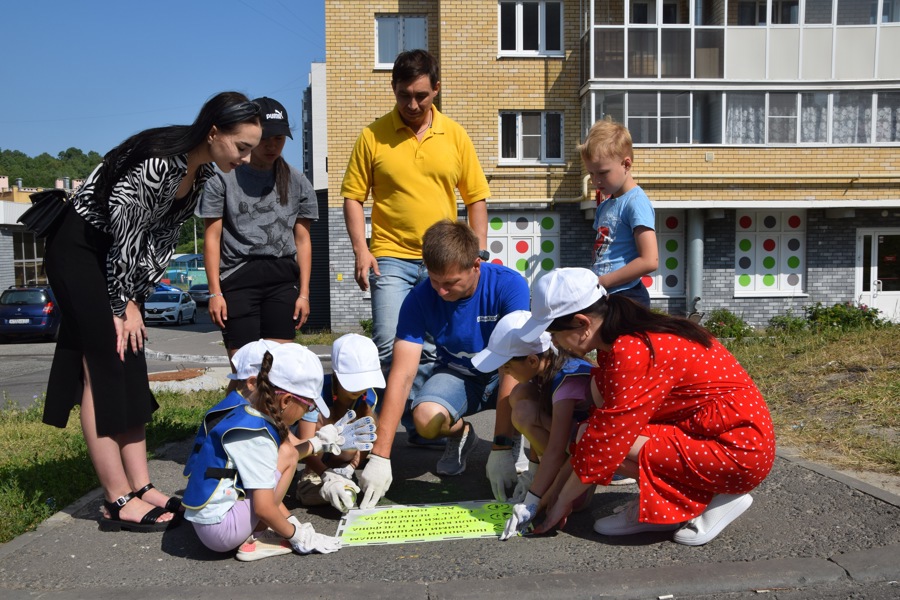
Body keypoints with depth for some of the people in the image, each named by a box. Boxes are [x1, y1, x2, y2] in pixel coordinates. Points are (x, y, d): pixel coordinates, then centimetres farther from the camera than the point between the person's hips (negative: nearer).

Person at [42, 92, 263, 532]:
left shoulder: (202, 171, -3)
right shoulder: (157, 162, -28)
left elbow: (163, 237, 1)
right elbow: (123, 235, -22)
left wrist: (135, 302, -2)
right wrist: (121, 308, -11)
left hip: (118, 255, 8)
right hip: (78, 249, -8)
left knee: (130, 369, 4)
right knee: (104, 369, -9)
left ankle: (141, 487, 9)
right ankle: (118, 501, -3)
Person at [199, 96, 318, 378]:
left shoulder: (297, 182, 11)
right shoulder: (224, 178, 3)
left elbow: (302, 241, 11)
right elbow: (212, 238, 3)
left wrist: (304, 292, 6)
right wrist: (215, 292, -3)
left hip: (283, 279, 2)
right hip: (238, 279, -2)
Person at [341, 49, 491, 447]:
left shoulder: (454, 135, 7)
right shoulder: (372, 136, 1)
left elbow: (476, 198, 10)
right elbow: (353, 196, 3)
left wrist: (479, 253, 4)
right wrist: (361, 250, -7)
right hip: (391, 259, -1)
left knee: (433, 350, 8)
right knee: (390, 347, -9)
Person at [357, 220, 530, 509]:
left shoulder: (509, 285, -26)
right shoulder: (419, 300, -20)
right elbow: (402, 375, -24)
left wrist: (501, 447, -37)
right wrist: (380, 456, -30)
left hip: (503, 374, -1)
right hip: (458, 374, 2)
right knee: (426, 418, -32)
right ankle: (461, 433, 6)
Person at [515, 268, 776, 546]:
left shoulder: (633, 352, -25)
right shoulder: (619, 340, 3)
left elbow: (605, 441, -22)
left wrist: (563, 501, -8)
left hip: (739, 449, -9)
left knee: (603, 439, -19)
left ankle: (717, 498, -4)